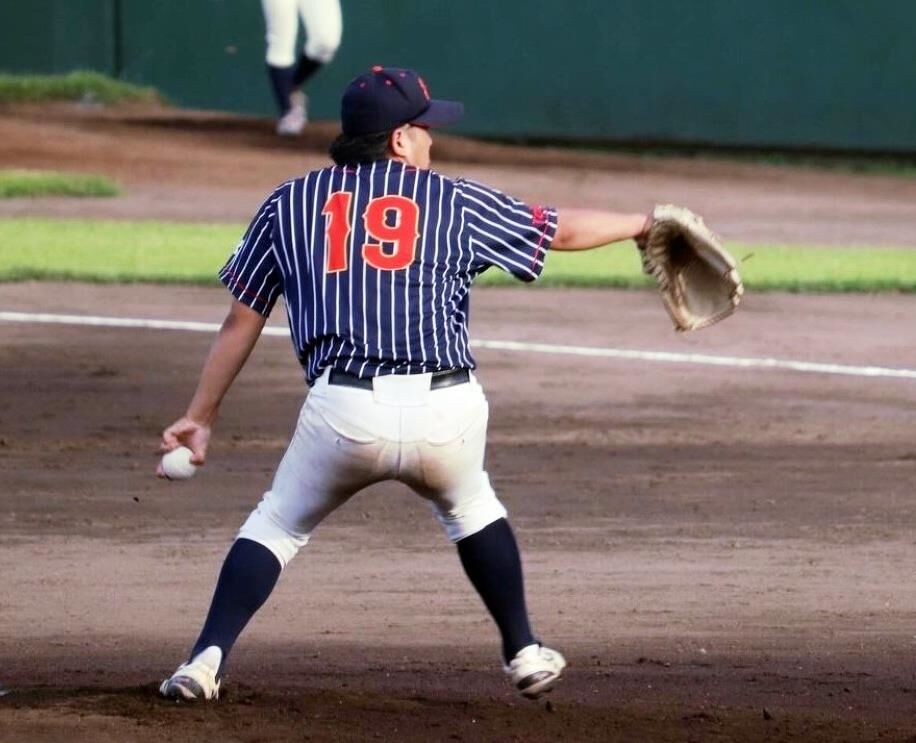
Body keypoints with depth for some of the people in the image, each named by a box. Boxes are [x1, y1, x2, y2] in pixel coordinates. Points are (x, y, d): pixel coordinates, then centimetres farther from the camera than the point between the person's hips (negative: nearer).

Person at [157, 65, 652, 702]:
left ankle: (209, 659, 1)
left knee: (277, 527, 18)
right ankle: (524, 654, 32)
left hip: (343, 411, 0)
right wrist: (643, 224, 41)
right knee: (470, 508, 31)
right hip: (448, 411, 0)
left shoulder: (289, 205, 14)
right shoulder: (456, 203, 12)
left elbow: (240, 323, 16)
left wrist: (202, 415, 24)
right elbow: (562, 231, 23)